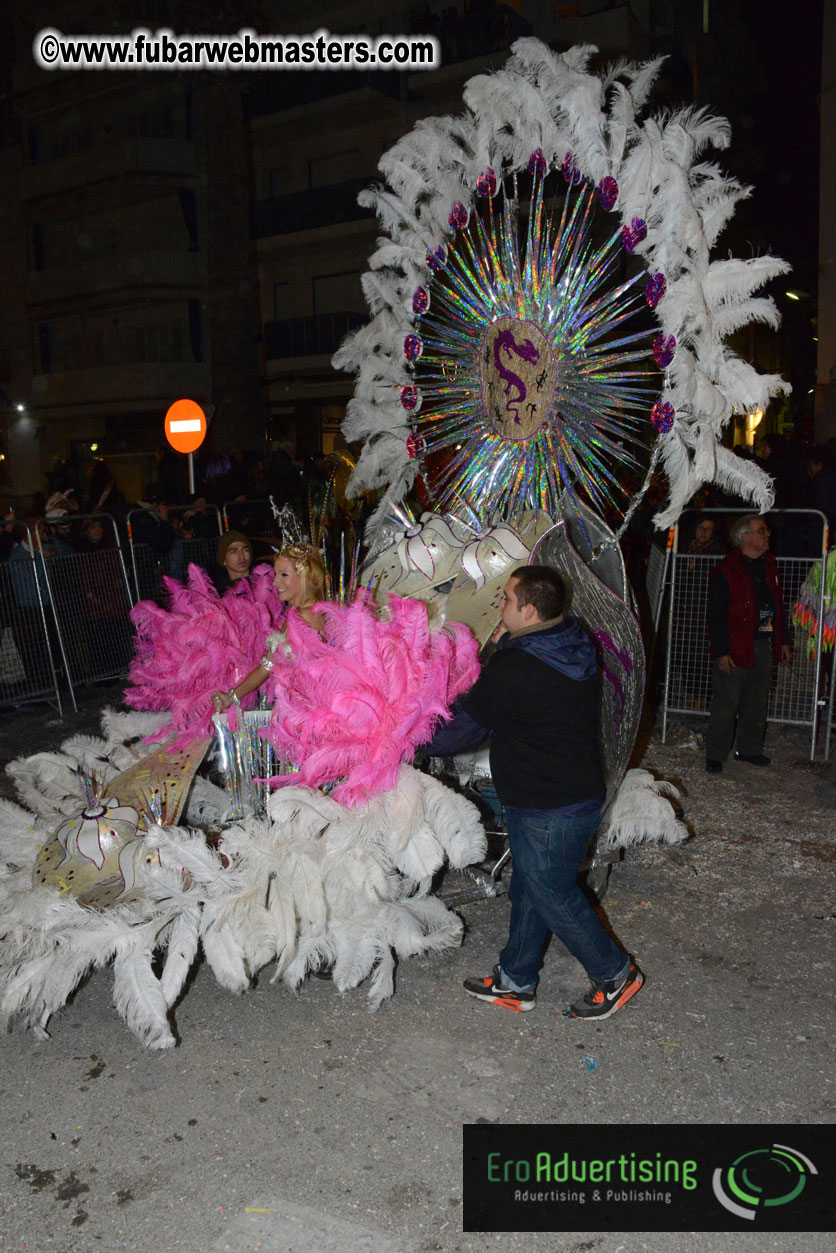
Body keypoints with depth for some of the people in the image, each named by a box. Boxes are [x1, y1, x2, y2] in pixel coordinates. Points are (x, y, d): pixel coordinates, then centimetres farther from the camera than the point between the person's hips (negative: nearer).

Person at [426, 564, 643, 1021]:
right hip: (578, 790, 9)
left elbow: (465, 728, -15)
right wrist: (508, 646, 1)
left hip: (552, 810, -9)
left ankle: (615, 974, 29)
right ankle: (516, 981, 35)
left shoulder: (513, 670, -28)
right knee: (528, 888, 20)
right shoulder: (577, 649, -1)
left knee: (552, 894, 10)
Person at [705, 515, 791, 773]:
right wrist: (722, 652, -16)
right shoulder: (725, 572, -10)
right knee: (725, 705, -2)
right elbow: (716, 615, -12)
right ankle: (715, 756, 8)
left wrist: (782, 640, 17)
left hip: (764, 646, 7)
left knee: (756, 703, 14)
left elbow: (777, 606, 21)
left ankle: (750, 749, 28)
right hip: (735, 650, -7)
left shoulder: (769, 566, 13)